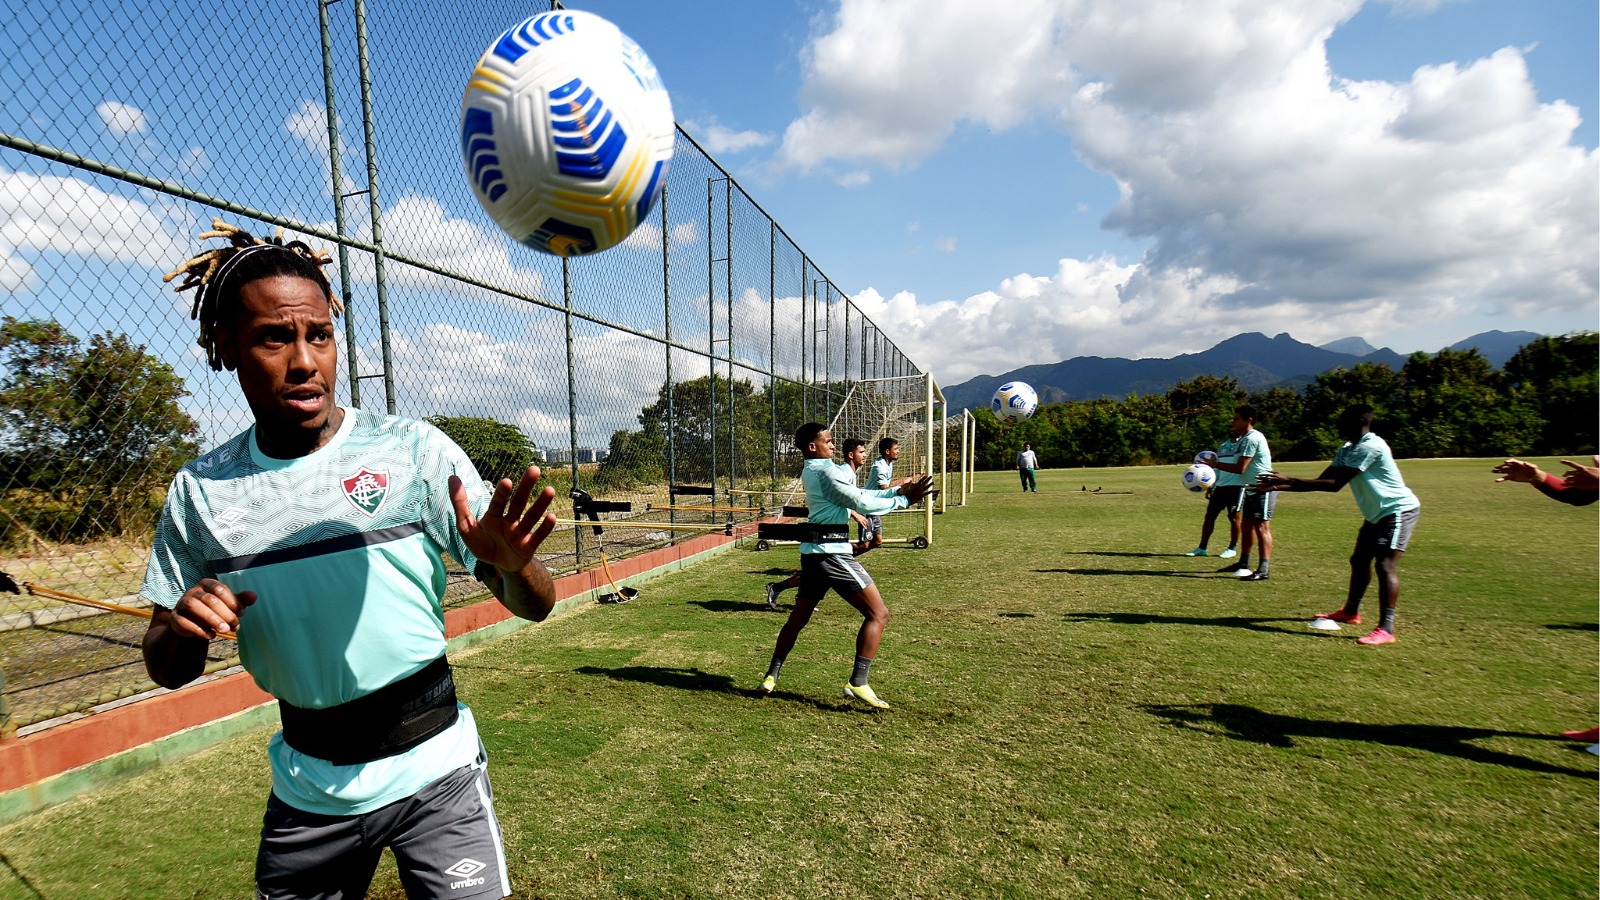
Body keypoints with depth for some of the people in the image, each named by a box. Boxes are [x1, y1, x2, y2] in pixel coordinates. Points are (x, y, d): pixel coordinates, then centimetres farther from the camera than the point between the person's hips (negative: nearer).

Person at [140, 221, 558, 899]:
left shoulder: (416, 452, -14)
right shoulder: (199, 492, -3)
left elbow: (535, 607, -14)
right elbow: (167, 670, 7)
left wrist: (512, 565, -36)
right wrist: (184, 629, -15)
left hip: (431, 772, -3)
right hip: (305, 789, 4)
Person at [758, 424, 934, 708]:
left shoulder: (811, 471, 18)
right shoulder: (826, 470, -13)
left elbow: (858, 494, 14)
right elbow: (861, 503, -17)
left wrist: (897, 490, 6)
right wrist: (904, 500, -9)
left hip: (812, 553, 10)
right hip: (832, 553, -10)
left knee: (798, 617, 20)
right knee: (878, 614, -4)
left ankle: (771, 676, 26)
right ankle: (858, 683, -6)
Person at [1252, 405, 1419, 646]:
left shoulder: (1370, 447, -23)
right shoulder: (1348, 450, 7)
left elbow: (1334, 483, -28)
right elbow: (1322, 480, 2)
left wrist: (1289, 481, -30)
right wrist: (1279, 487, -7)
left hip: (1398, 511, -10)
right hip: (1377, 514, 10)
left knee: (1385, 564, -18)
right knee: (1359, 561, 17)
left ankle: (1386, 629, -19)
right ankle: (1350, 612, 33)